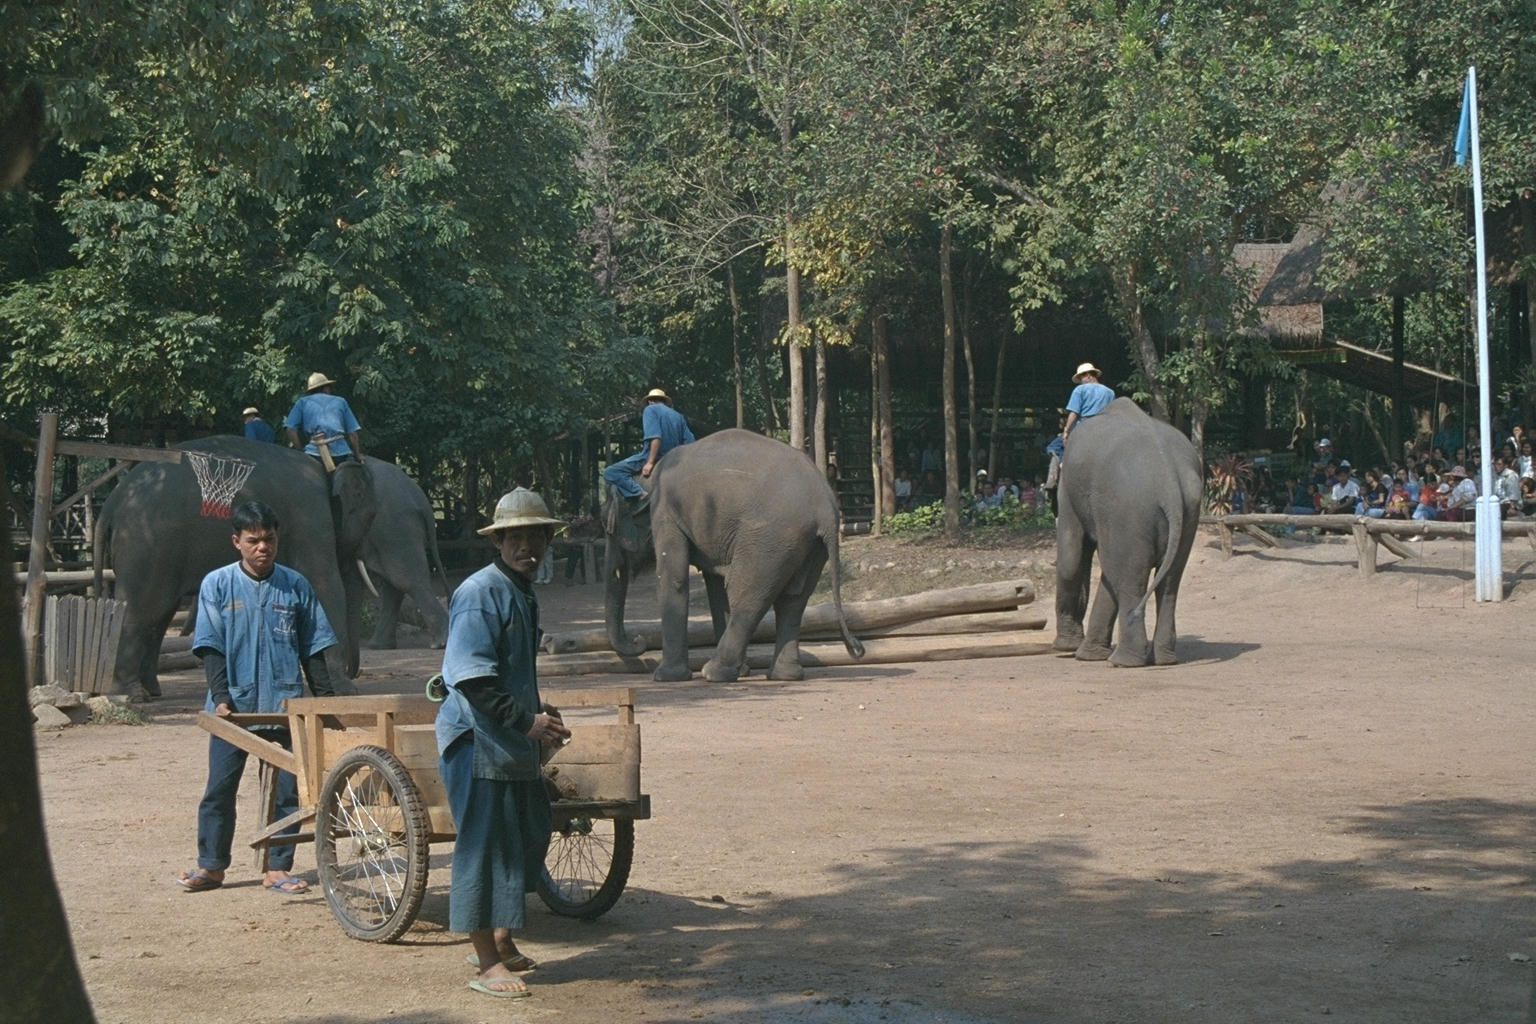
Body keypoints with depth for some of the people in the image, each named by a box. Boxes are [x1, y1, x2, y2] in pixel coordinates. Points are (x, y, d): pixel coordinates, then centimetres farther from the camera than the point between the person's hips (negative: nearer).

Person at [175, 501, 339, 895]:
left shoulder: (296, 586, 5)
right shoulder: (217, 585, 1)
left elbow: (312, 650, 9)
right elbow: (211, 649, -2)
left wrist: (325, 699, 4)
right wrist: (221, 697, -12)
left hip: (284, 704, 1)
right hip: (233, 704, -1)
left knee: (286, 788, 2)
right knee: (220, 786, 3)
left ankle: (277, 869, 10)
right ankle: (211, 865, 15)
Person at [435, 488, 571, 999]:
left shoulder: (523, 593, 15)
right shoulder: (479, 595, -16)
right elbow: (472, 679, -23)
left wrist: (541, 717, 17)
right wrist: (526, 721, -24)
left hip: (515, 743, 10)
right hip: (476, 741, -10)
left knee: (527, 836, 15)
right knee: (485, 846, -4)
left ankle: (499, 940, 30)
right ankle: (487, 964, 3)